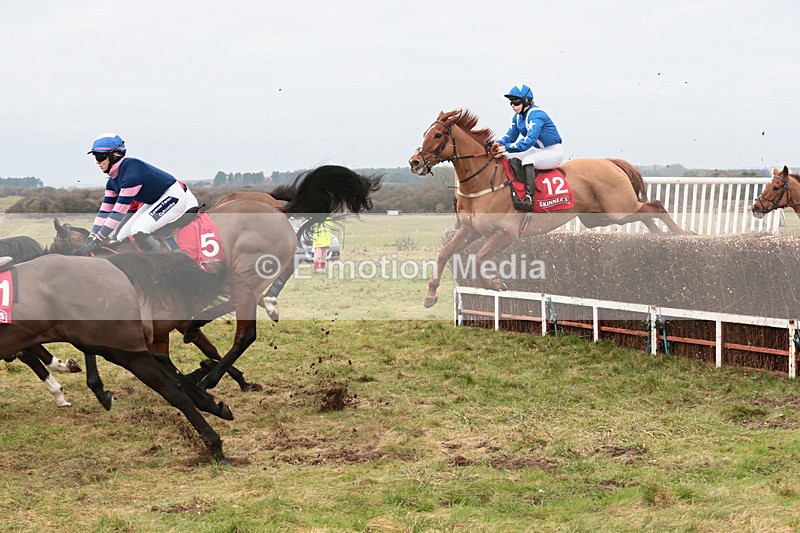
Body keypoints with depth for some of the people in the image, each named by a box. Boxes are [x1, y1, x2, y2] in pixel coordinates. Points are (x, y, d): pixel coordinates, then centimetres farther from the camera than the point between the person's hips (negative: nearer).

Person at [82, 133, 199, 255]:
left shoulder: (132, 171, -28)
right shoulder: (113, 180, 2)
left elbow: (120, 210, -30)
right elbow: (105, 210, 5)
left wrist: (98, 240, -28)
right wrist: (91, 239, -3)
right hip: (156, 202, 10)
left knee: (138, 231, -29)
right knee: (123, 237, 0)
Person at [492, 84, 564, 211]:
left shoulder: (536, 115, -24)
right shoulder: (518, 117, 4)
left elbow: (529, 140, -35)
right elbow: (510, 136, 8)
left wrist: (507, 147, -40)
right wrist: (499, 143, -15)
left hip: (554, 152, -10)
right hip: (538, 151, 10)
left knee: (528, 160, -36)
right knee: (505, 157, 1)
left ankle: (529, 197, -40)